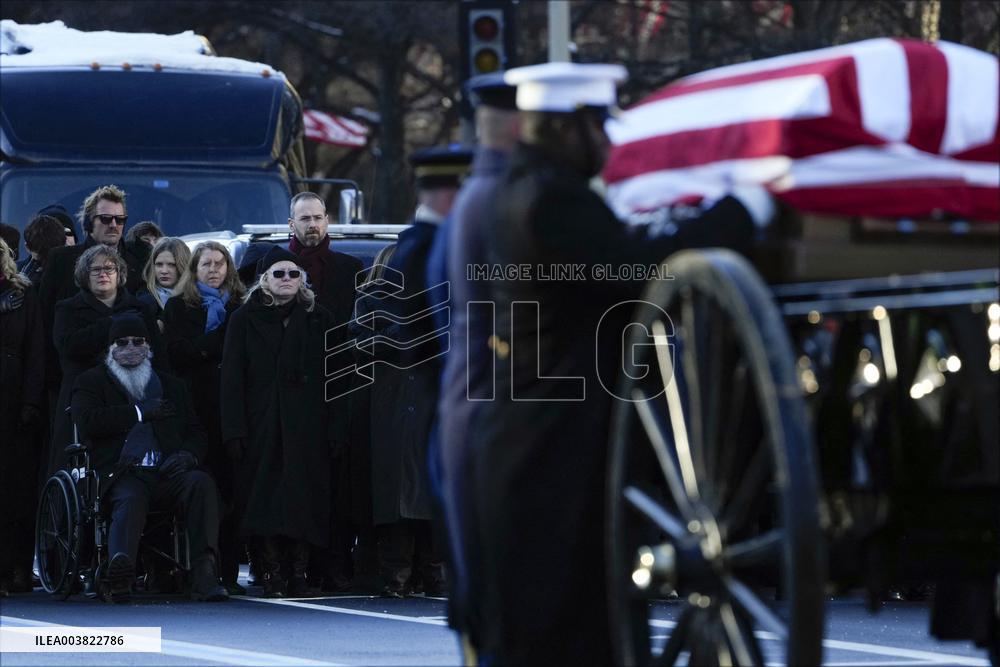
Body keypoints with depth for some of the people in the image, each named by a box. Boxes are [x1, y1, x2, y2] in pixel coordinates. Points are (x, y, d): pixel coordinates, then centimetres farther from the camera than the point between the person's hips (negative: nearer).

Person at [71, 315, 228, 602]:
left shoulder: (171, 386, 31)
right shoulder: (92, 382, 20)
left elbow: (195, 433, 24)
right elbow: (87, 422, -1)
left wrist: (188, 455, -1)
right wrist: (140, 413, 2)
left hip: (167, 471, 3)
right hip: (123, 474, -3)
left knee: (201, 482, -31)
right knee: (130, 498, -39)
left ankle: (204, 575, -41)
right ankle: (121, 564, -67)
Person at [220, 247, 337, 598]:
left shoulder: (319, 320, 11)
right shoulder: (244, 320, 8)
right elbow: (232, 378, 2)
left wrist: (333, 427, -3)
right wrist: (234, 430, -8)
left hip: (307, 426, 1)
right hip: (261, 426, -1)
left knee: (305, 500, -6)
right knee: (265, 500, -8)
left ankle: (299, 574, -3)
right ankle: (272, 576, -7)